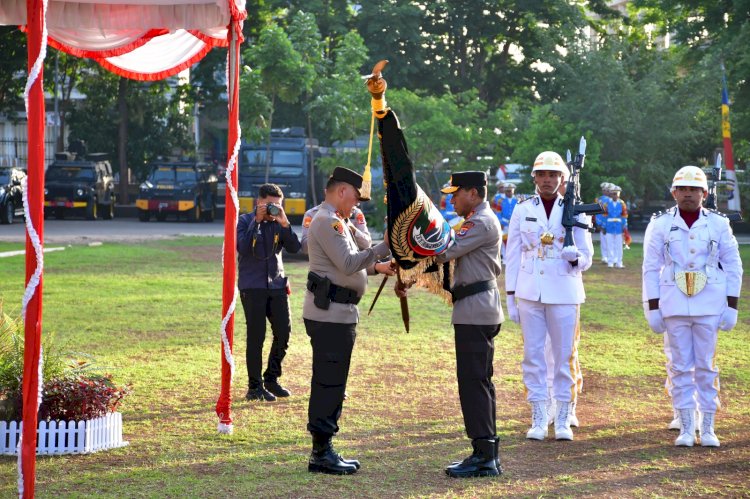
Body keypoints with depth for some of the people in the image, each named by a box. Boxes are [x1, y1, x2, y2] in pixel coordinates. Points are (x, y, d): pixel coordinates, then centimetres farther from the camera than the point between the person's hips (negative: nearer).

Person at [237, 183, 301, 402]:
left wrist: (284, 223, -15)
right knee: (256, 336, -4)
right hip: (253, 287, -4)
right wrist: (257, 220, -18)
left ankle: (271, 379, 19)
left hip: (276, 284, 4)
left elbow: (294, 248, -4)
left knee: (284, 331, 1)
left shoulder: (278, 223, 8)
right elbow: (243, 248, -17)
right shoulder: (245, 221, -1)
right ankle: (255, 387, 3)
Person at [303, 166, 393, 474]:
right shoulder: (327, 221, -14)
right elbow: (349, 264, -21)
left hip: (338, 313, 11)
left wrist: (378, 265, 15)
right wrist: (384, 247, -21)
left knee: (332, 383, 14)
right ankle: (321, 454, -4)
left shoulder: (334, 221, 20)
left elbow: (349, 262, 24)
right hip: (330, 313, -11)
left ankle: (324, 449, 19)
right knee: (329, 383, -8)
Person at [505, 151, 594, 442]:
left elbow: (586, 258, 5)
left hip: (564, 293, -1)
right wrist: (510, 297, 3)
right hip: (529, 294, 1)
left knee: (565, 356, 1)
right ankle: (538, 420, 9)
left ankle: (563, 420, 10)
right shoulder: (522, 211, 6)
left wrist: (575, 256, -19)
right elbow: (513, 256, 7)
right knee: (533, 355, 2)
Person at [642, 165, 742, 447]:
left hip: (709, 306, 0)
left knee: (706, 366, 3)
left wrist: (731, 307, 0)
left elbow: (733, 267, 5)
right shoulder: (660, 225, 2)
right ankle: (686, 429, 9)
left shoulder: (718, 224, 3)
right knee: (681, 366, 3)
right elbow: (651, 268, 3)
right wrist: (652, 308, -2)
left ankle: (707, 429, 10)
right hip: (674, 306, 0)